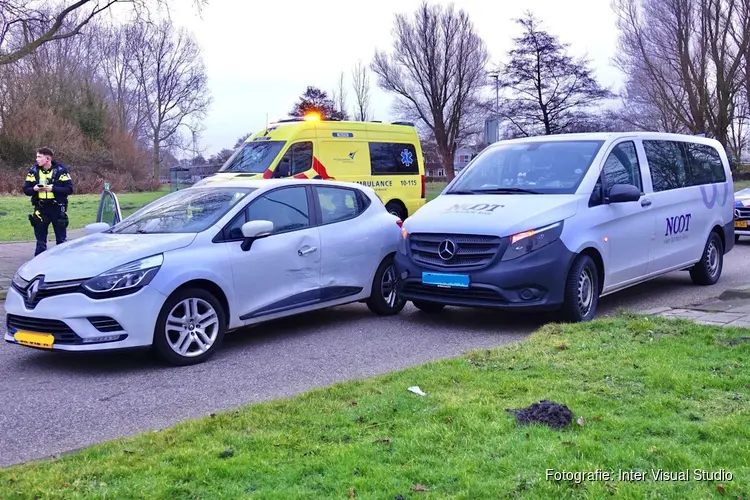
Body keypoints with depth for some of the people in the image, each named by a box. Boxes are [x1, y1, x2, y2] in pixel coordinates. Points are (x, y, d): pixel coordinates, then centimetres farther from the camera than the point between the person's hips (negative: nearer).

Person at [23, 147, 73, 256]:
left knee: (61, 238, 6)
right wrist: (34, 189, -17)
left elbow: (69, 189, -10)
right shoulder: (33, 171, 2)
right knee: (40, 240, 8)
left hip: (57, 208, -2)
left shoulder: (60, 170, -6)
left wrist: (52, 188, -20)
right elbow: (26, 190, 5)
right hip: (41, 209, 3)